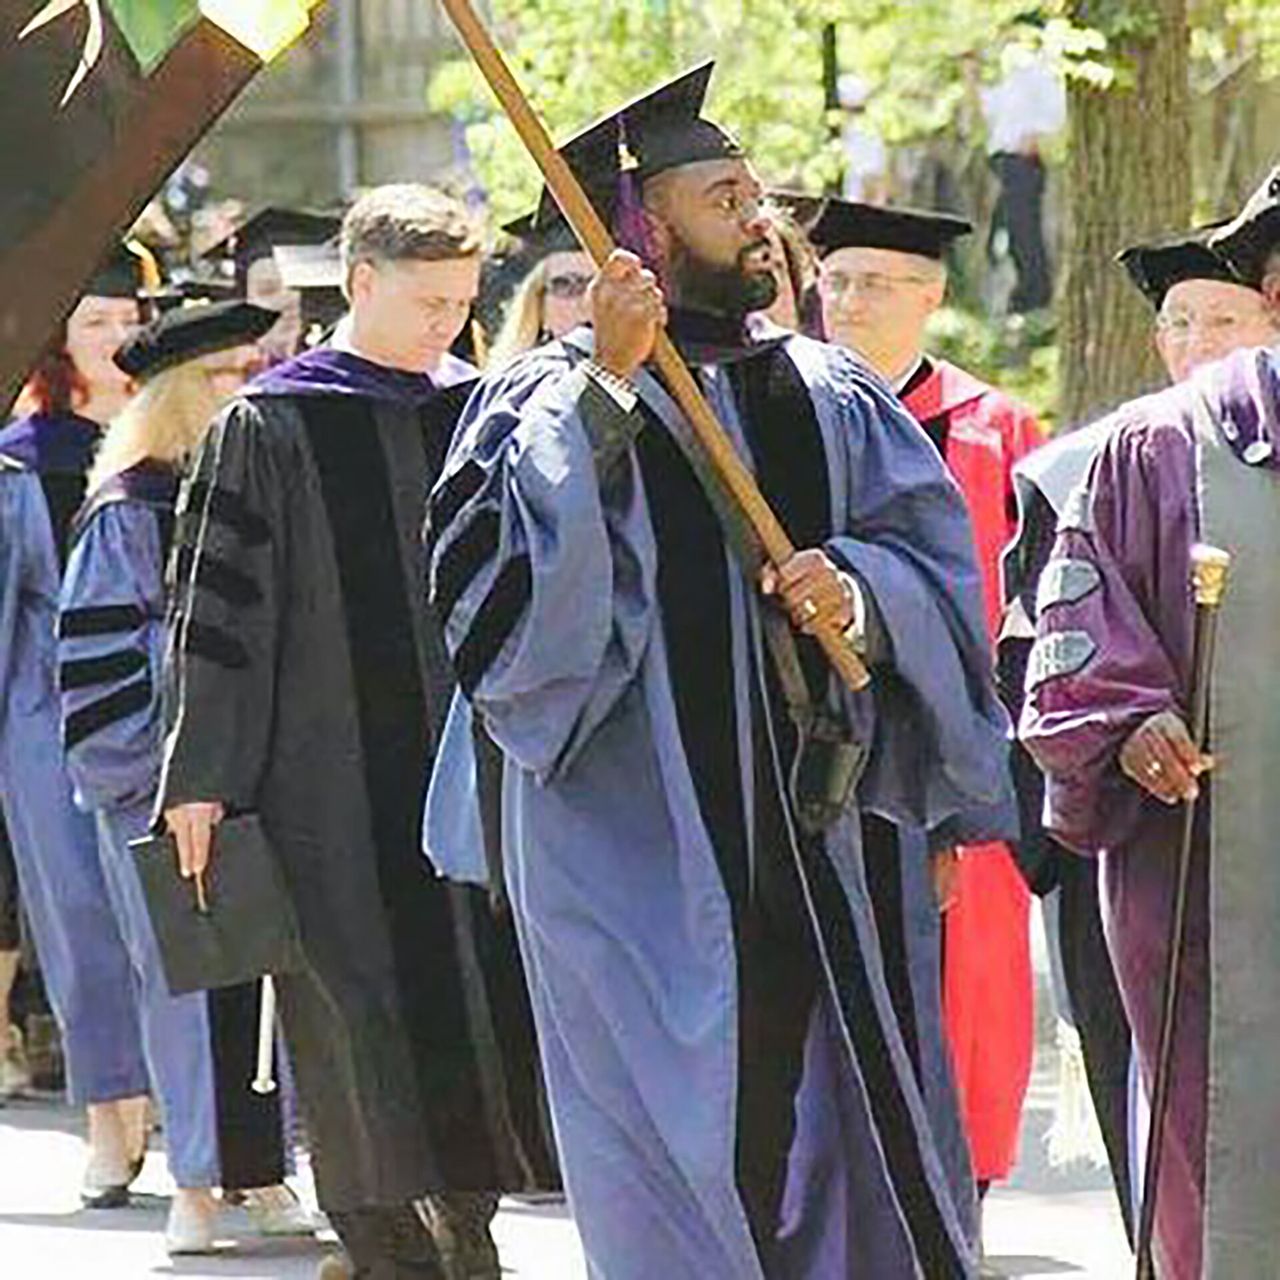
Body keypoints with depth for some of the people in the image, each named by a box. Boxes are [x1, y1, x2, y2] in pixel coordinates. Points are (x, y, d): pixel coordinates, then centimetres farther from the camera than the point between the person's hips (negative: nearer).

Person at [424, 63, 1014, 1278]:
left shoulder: (823, 395, 13)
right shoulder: (553, 396, -2)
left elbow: (932, 553, 7)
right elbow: (494, 564, -17)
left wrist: (860, 591, -15)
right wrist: (605, 388, -22)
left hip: (799, 841, 5)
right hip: (632, 845, -5)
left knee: (811, 1136, 6)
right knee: (677, 1146, -4)